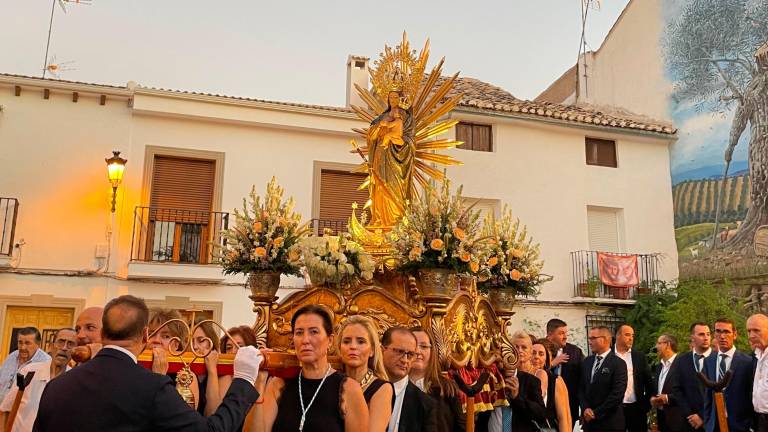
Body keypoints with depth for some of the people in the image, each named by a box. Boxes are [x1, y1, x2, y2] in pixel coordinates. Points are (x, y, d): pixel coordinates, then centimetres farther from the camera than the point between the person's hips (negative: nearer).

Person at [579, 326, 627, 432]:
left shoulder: (618, 363, -9)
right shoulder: (587, 361, 10)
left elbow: (617, 394, -15)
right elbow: (581, 389, 10)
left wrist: (596, 413, -12)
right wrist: (585, 408, -6)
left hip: (610, 423, -5)